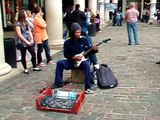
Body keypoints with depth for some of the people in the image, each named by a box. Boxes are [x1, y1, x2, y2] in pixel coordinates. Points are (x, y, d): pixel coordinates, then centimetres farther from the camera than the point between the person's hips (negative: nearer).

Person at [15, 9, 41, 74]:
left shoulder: (26, 22, 11)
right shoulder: (18, 24, -10)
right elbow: (19, 35, -15)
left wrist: (32, 39, 0)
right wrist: (27, 42, -16)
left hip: (29, 42, 6)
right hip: (23, 43, -6)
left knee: (33, 54, 5)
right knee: (23, 56, 7)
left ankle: (35, 67, 20)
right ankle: (25, 69, 18)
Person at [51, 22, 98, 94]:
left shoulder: (84, 39, -2)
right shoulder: (67, 42, -2)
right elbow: (66, 54, -2)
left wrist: (93, 49, -21)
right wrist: (73, 58, -18)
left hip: (82, 60, -1)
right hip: (71, 61, 2)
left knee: (86, 64, -35)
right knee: (59, 63, -19)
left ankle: (87, 87, -33)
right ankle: (58, 83, -7)